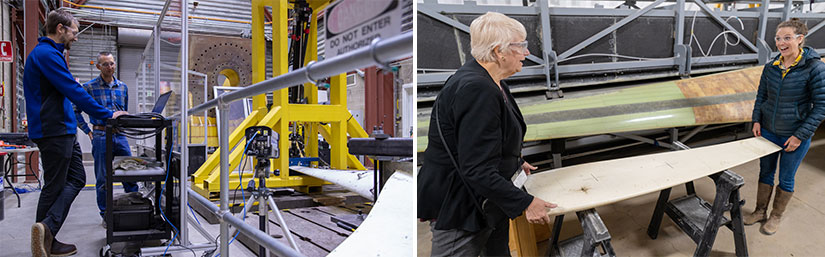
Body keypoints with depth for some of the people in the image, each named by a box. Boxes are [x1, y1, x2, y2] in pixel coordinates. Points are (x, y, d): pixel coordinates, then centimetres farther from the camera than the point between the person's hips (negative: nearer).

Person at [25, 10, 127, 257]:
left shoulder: (48, 53, 19)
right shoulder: (47, 54, -14)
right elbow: (74, 92, -19)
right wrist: (107, 115, -15)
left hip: (63, 131, 10)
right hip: (54, 132, -10)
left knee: (76, 179, 10)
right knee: (54, 187, -2)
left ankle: (46, 237, 9)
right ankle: (45, 237, 6)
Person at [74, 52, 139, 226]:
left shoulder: (123, 87, 11)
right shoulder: (89, 87, -1)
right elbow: (75, 111, 3)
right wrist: (88, 131, -1)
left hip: (120, 136, 4)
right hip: (101, 137, -3)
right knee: (103, 179, 3)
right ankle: (106, 216, 13)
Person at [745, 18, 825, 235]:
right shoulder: (771, 67, -2)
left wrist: (800, 135, -16)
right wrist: (757, 120, 0)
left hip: (795, 136, -4)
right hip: (768, 132, 4)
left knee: (786, 179, 11)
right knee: (765, 173, 16)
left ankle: (776, 217, 29)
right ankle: (760, 212, 33)